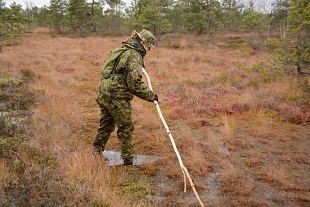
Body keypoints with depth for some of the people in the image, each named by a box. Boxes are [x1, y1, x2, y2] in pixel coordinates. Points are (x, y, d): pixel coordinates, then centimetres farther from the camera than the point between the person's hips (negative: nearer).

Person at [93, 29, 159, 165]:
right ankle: (128, 159, 17)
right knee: (126, 128, 6)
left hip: (103, 94, 9)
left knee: (106, 125, 23)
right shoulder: (134, 56, -14)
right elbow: (134, 83, -21)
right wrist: (151, 96, -11)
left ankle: (96, 151, 36)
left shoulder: (120, 50, 15)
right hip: (117, 98, -9)